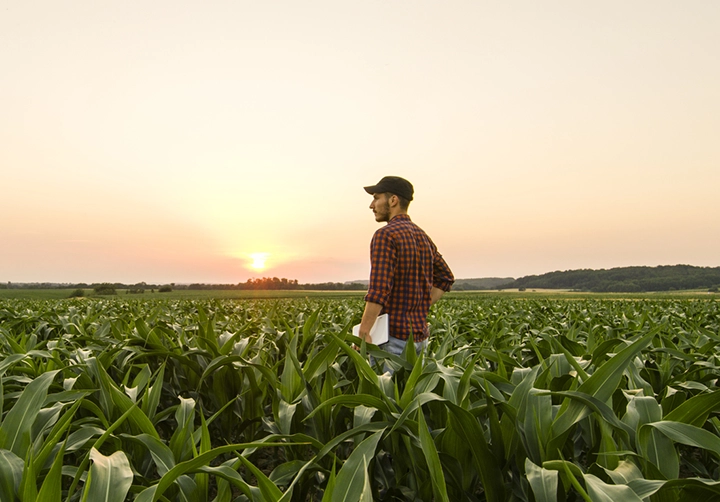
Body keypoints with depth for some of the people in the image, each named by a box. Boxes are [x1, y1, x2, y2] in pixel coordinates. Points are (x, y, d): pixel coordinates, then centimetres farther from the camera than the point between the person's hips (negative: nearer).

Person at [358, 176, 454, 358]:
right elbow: (445, 278, 20)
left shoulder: (385, 235, -13)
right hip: (419, 335, 8)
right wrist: (420, 309, 13)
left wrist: (363, 333, -19)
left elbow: (378, 290, -21)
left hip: (393, 336, -8)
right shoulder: (423, 236, 13)